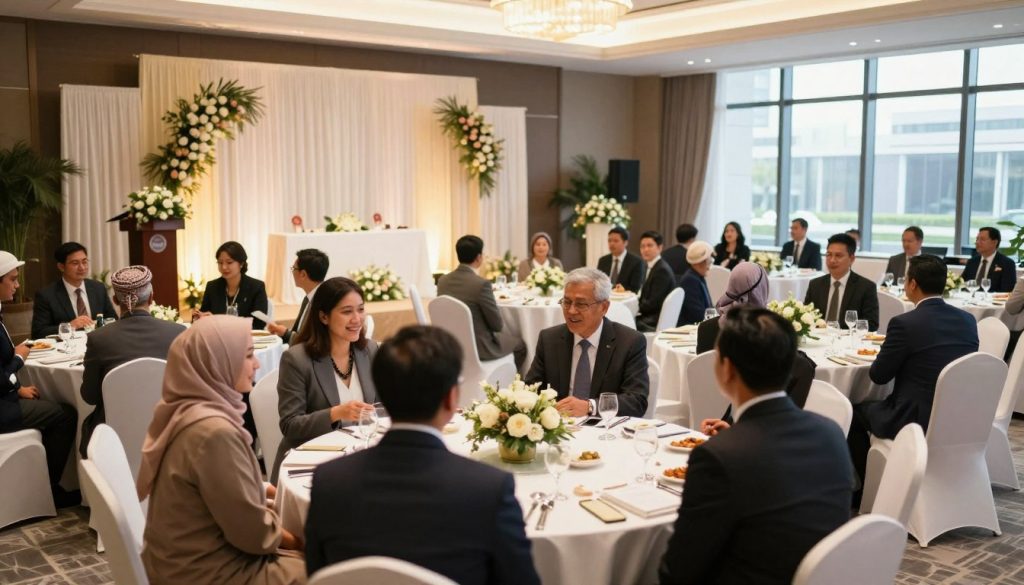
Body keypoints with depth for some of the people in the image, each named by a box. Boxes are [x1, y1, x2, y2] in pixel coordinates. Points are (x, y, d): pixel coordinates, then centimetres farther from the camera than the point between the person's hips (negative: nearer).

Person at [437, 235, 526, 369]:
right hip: (478, 347, -7)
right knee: (519, 345, 21)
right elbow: (497, 325, -14)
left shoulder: (443, 281, -2)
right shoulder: (481, 284, -23)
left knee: (504, 336, 33)